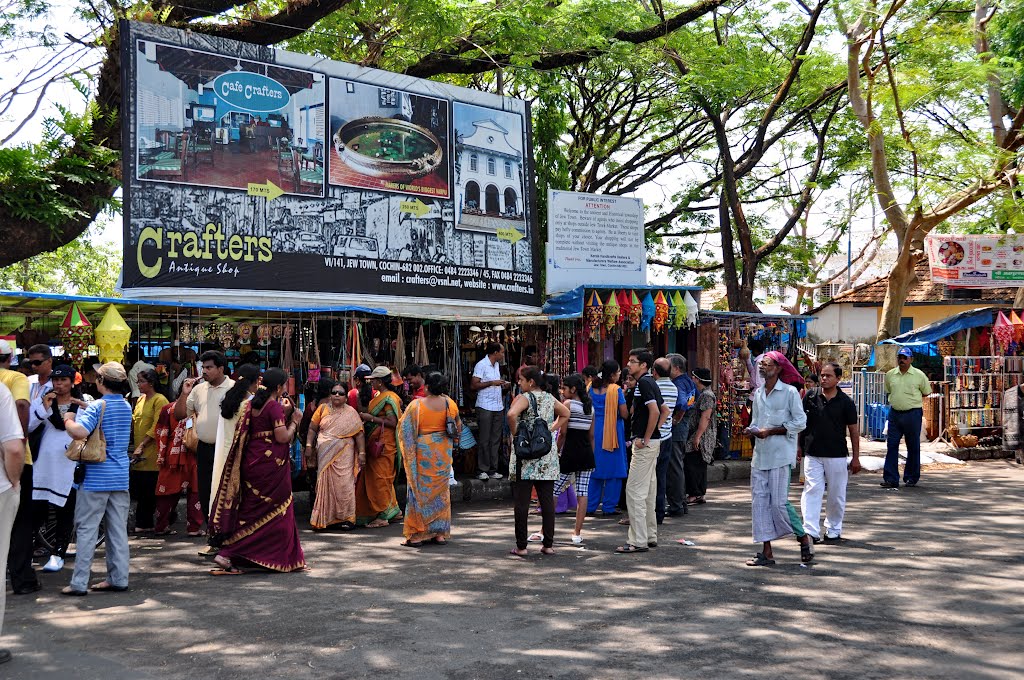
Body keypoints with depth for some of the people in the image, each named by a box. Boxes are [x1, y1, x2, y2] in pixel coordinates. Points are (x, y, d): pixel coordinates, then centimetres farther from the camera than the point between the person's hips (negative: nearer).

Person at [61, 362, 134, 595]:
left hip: (96, 476, -6)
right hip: (120, 477, 6)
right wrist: (82, 412, 17)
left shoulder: (97, 406, -12)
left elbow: (79, 432, -27)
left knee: (86, 530, 0)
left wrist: (68, 419, -6)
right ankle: (118, 579, 13)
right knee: (118, 529, 9)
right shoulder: (127, 406, 10)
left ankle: (79, 583, 1)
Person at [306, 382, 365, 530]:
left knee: (344, 484, -5)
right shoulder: (323, 408, 8)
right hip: (325, 455, 2)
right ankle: (325, 517, 12)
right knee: (326, 484, 4)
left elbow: (359, 434, 0)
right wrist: (309, 446, -2)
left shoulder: (351, 413, 4)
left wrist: (362, 453, -7)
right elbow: (312, 429, 9)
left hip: (344, 454, -2)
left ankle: (347, 517, 2)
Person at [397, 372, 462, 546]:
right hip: (444, 452, 4)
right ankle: (440, 533, 16)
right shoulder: (450, 404, -2)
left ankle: (416, 534, 6)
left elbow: (404, 428, -8)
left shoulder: (416, 405, -14)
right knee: (440, 490, 14)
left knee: (420, 491, 5)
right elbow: (458, 427, 11)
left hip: (423, 452, -3)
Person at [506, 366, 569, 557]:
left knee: (521, 502, 0)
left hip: (526, 457, -6)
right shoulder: (549, 398, 10)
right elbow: (565, 414, 23)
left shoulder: (524, 398, -10)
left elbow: (511, 414, -28)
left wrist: (515, 433, -13)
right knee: (547, 500, 8)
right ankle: (548, 544, 12)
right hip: (547, 457, 6)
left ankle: (521, 546, 2)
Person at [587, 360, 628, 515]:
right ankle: (608, 506, 5)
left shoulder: (592, 389, 3)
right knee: (613, 469, 4)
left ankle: (591, 505, 14)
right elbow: (624, 415, -12)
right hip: (613, 432, -5)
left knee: (595, 468, 12)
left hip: (596, 431, 5)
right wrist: (623, 396, 2)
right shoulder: (616, 390, -13)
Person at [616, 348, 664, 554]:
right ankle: (650, 536, 22)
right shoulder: (650, 382, 16)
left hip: (645, 444, -11)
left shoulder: (643, 383, -14)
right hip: (653, 441, 11)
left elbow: (655, 411, -25)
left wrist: (645, 438, -19)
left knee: (634, 490, -8)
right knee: (648, 490, 15)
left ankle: (638, 541, -7)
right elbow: (663, 410, 23)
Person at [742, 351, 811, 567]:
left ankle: (803, 539, 15)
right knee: (759, 501, 3)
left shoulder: (789, 392, -5)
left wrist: (770, 431, -13)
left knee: (779, 502, -8)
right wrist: (751, 430, -1)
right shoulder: (758, 393, 14)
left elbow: (800, 423, -9)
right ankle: (766, 552, 8)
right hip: (760, 454, 6)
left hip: (781, 454, -6)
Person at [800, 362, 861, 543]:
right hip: (812, 454, 0)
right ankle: (811, 531, -7)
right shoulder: (810, 397, 1)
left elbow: (853, 431, 2)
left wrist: (856, 458, 1)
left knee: (837, 494, 8)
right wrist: (799, 446, 9)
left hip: (837, 455, 0)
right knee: (812, 491, -6)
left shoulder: (846, 402, -2)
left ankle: (833, 530, 23)